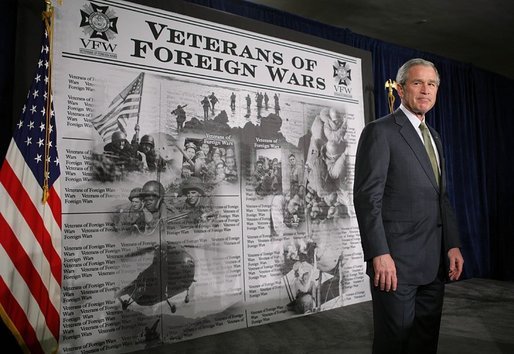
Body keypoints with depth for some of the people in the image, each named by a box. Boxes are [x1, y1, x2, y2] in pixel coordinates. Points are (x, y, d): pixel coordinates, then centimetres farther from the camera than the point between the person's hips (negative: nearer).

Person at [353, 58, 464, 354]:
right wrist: (379, 254, -20)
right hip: (395, 260, -7)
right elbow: (367, 197, -15)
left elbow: (442, 197, 18)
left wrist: (453, 245, 9)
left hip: (435, 262, 8)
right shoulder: (380, 132, -8)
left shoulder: (434, 137, 17)